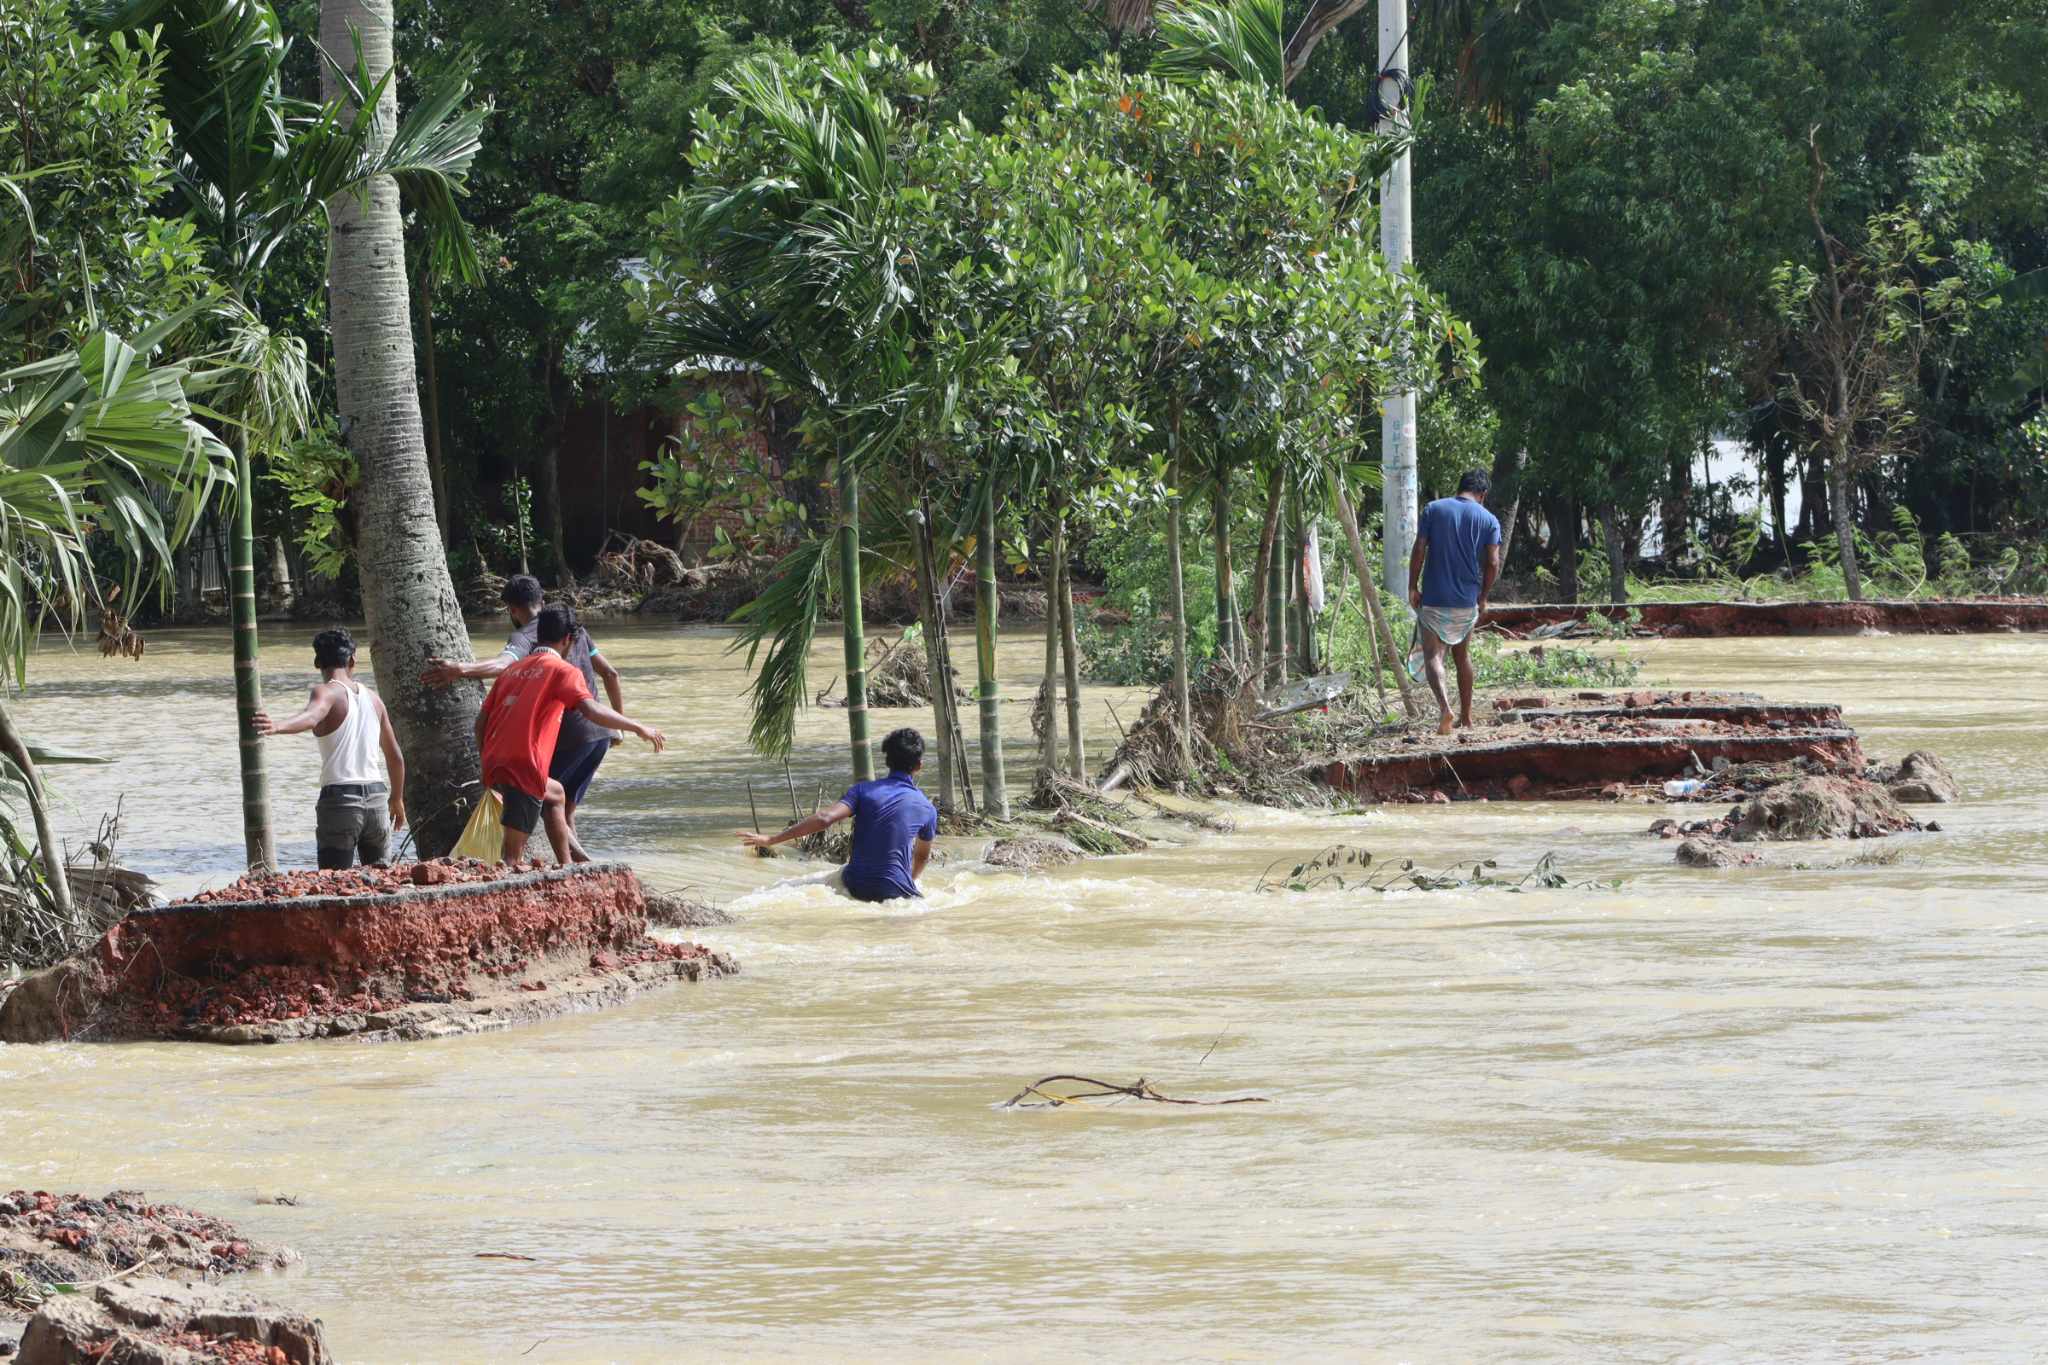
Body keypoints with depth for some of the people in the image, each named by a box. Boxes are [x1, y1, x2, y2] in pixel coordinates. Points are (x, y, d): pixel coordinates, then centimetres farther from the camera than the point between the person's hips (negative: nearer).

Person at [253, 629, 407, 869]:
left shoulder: (327, 692, -4)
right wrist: (397, 799, 38)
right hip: (376, 797, 5)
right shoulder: (373, 698, 15)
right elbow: (395, 756, 23)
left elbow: (311, 716, -29)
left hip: (339, 798, -5)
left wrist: (278, 727, -48)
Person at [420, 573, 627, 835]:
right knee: (565, 811, 17)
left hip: (569, 737, -7)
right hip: (600, 734, 7)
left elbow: (503, 664, -31)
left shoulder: (524, 637, -7)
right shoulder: (573, 628, 16)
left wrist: (461, 670, -47)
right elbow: (610, 673, 17)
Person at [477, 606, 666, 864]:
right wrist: (638, 727, -10)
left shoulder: (512, 669, 19)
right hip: (525, 767, -8)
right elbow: (591, 710, -18)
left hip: (494, 765, 8)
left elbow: (481, 721, 18)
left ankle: (568, 864, 38)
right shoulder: (562, 670, -2)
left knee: (555, 793, 34)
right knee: (513, 854, -6)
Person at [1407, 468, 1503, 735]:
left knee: (1433, 656, -6)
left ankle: (1445, 706, -30)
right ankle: (1466, 715, 27)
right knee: (1463, 655, 19)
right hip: (1467, 601, 2)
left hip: (1433, 600, -2)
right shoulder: (1489, 520, 1)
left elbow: (1419, 551, -6)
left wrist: (1413, 588, 1)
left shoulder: (1433, 510, -1)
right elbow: (1493, 563, -5)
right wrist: (1483, 596, 9)